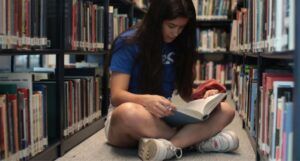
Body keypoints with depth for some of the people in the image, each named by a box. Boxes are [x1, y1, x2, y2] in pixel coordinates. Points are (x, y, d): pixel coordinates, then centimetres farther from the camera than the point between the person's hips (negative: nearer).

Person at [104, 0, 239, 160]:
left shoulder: (178, 45, 5)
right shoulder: (128, 43, -10)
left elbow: (184, 91, 8)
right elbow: (116, 95, -16)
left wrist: (202, 96, -15)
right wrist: (146, 100, -36)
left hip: (164, 119, 5)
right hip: (127, 121, -4)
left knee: (226, 110, -15)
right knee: (128, 112, -42)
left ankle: (169, 146, -35)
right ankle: (198, 139, -25)